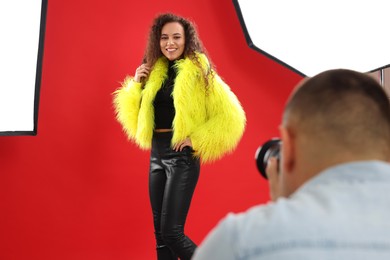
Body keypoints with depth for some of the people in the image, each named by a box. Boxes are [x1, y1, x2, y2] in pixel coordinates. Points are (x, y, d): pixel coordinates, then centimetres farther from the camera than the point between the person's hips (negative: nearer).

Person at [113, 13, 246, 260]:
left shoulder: (199, 72, -7)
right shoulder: (154, 73, 10)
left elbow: (231, 117, -12)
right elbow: (135, 120, 12)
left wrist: (195, 140, -15)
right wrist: (136, 84, 0)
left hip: (182, 155, -7)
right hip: (156, 155, 7)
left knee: (172, 232, -12)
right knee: (160, 233, 10)